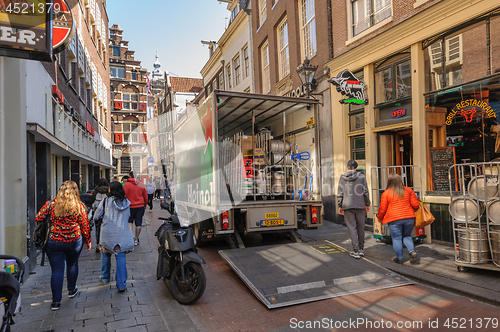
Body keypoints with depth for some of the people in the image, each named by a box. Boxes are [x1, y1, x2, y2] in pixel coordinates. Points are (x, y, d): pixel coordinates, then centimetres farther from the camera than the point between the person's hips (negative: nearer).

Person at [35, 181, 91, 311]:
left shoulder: (51, 204, -2)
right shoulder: (80, 206, -5)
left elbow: (38, 219, -3)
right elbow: (85, 226, -4)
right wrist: (88, 241, 9)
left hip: (53, 242, 0)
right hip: (74, 241, 0)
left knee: (57, 270, 6)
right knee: (72, 264, 22)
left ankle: (56, 301, 8)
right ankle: (72, 290, 39)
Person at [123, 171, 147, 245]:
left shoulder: (126, 185, -7)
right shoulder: (141, 184, 6)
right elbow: (145, 197, 11)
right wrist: (145, 206, 22)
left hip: (130, 207, -3)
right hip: (140, 206, 3)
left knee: (129, 221, 16)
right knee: (138, 223, 8)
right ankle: (136, 239, 15)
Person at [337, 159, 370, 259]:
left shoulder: (342, 177, 2)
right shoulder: (361, 176, 1)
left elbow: (340, 193, 1)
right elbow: (366, 192, 1)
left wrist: (340, 206, 9)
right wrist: (367, 204, 11)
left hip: (347, 206, 0)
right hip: (360, 206, 1)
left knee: (352, 228, 2)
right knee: (361, 228, 12)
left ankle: (356, 251, -1)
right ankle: (361, 249, 21)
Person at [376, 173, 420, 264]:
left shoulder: (386, 193, -3)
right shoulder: (409, 190, 5)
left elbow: (382, 209, 1)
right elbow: (415, 205, 4)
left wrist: (379, 218, 18)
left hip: (394, 220, -3)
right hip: (409, 218, 3)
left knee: (396, 238, 6)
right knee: (406, 236, 20)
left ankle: (399, 258, 11)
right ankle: (412, 251, 0)